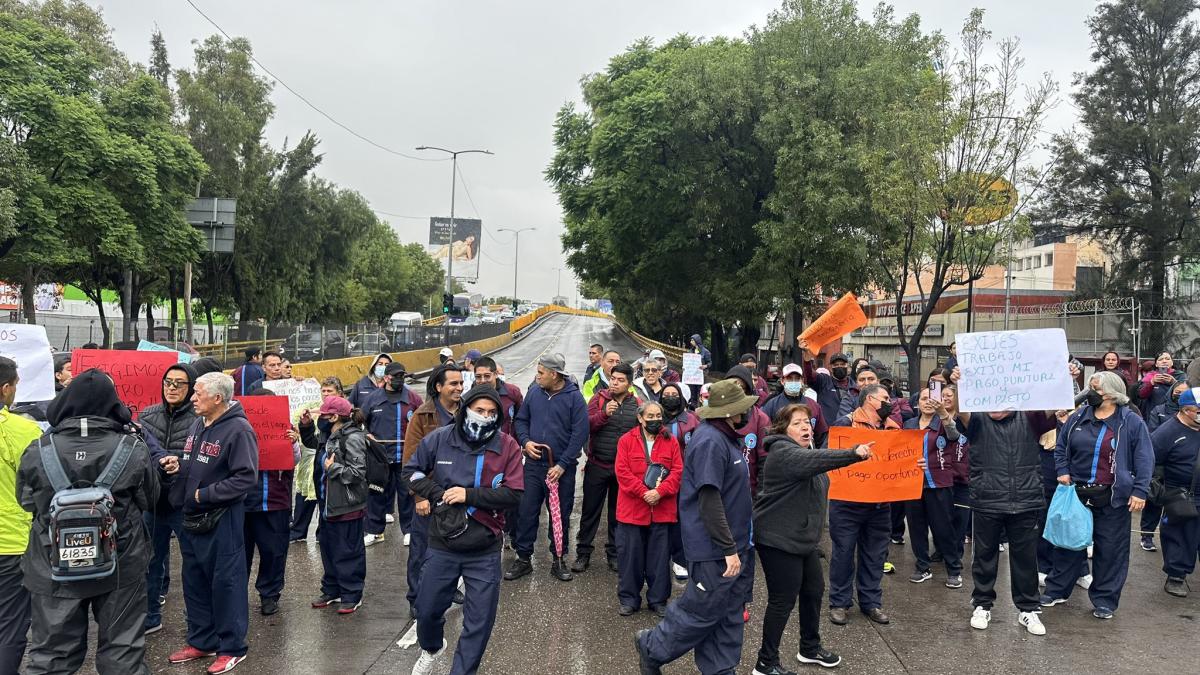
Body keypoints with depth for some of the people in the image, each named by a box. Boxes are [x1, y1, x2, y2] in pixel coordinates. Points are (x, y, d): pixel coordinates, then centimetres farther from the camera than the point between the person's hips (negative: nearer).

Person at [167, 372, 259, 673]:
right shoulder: (198, 425, 9)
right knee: (194, 582, 17)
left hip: (222, 520, -8)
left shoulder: (238, 429, -17)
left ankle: (232, 648, 14)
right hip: (191, 517, 8)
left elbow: (246, 478, -21)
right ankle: (201, 641, 31)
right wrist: (177, 465, 4)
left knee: (226, 583, 2)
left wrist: (205, 495, -18)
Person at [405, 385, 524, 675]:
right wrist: (439, 494, -10)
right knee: (428, 609, 19)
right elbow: (411, 471, 5)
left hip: (485, 551, -1)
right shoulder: (439, 439, -8)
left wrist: (469, 495, -21)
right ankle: (431, 648, 52)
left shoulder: (507, 446, -11)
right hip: (442, 545, 2)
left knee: (479, 621, 5)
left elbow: (513, 494, -15)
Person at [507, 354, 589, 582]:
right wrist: (525, 441, -7)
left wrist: (562, 465, -14)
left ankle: (558, 560, 23)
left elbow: (580, 434, -11)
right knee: (526, 512, 6)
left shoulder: (574, 397, -9)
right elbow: (521, 420, 13)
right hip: (534, 464, 3)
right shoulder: (534, 392, 1)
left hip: (562, 468, -3)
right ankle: (523, 558, 20)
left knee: (561, 515, 9)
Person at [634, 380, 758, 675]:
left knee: (729, 613, 14)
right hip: (714, 550, -10)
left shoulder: (727, 437, 11)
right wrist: (729, 549, -23)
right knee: (703, 610, 2)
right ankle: (652, 648, 22)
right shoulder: (710, 441, -22)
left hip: (733, 545, 10)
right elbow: (709, 501, -25)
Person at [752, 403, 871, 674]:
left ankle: (810, 648, 35)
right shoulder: (782, 452, -18)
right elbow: (815, 459, -38)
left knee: (814, 591, 17)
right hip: (779, 540, -10)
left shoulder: (805, 450, 14)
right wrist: (854, 454, -46)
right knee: (783, 601, -4)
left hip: (804, 538, 10)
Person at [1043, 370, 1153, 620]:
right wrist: (1063, 472, -2)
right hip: (1076, 493, 3)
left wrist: (1140, 491, -13)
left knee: (1110, 549, 6)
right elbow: (1061, 447, 13)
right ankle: (1056, 590, 23)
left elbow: (1144, 459, -6)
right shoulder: (1078, 418, 4)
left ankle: (1105, 599, 19)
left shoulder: (1131, 422, -5)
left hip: (1112, 498, -3)